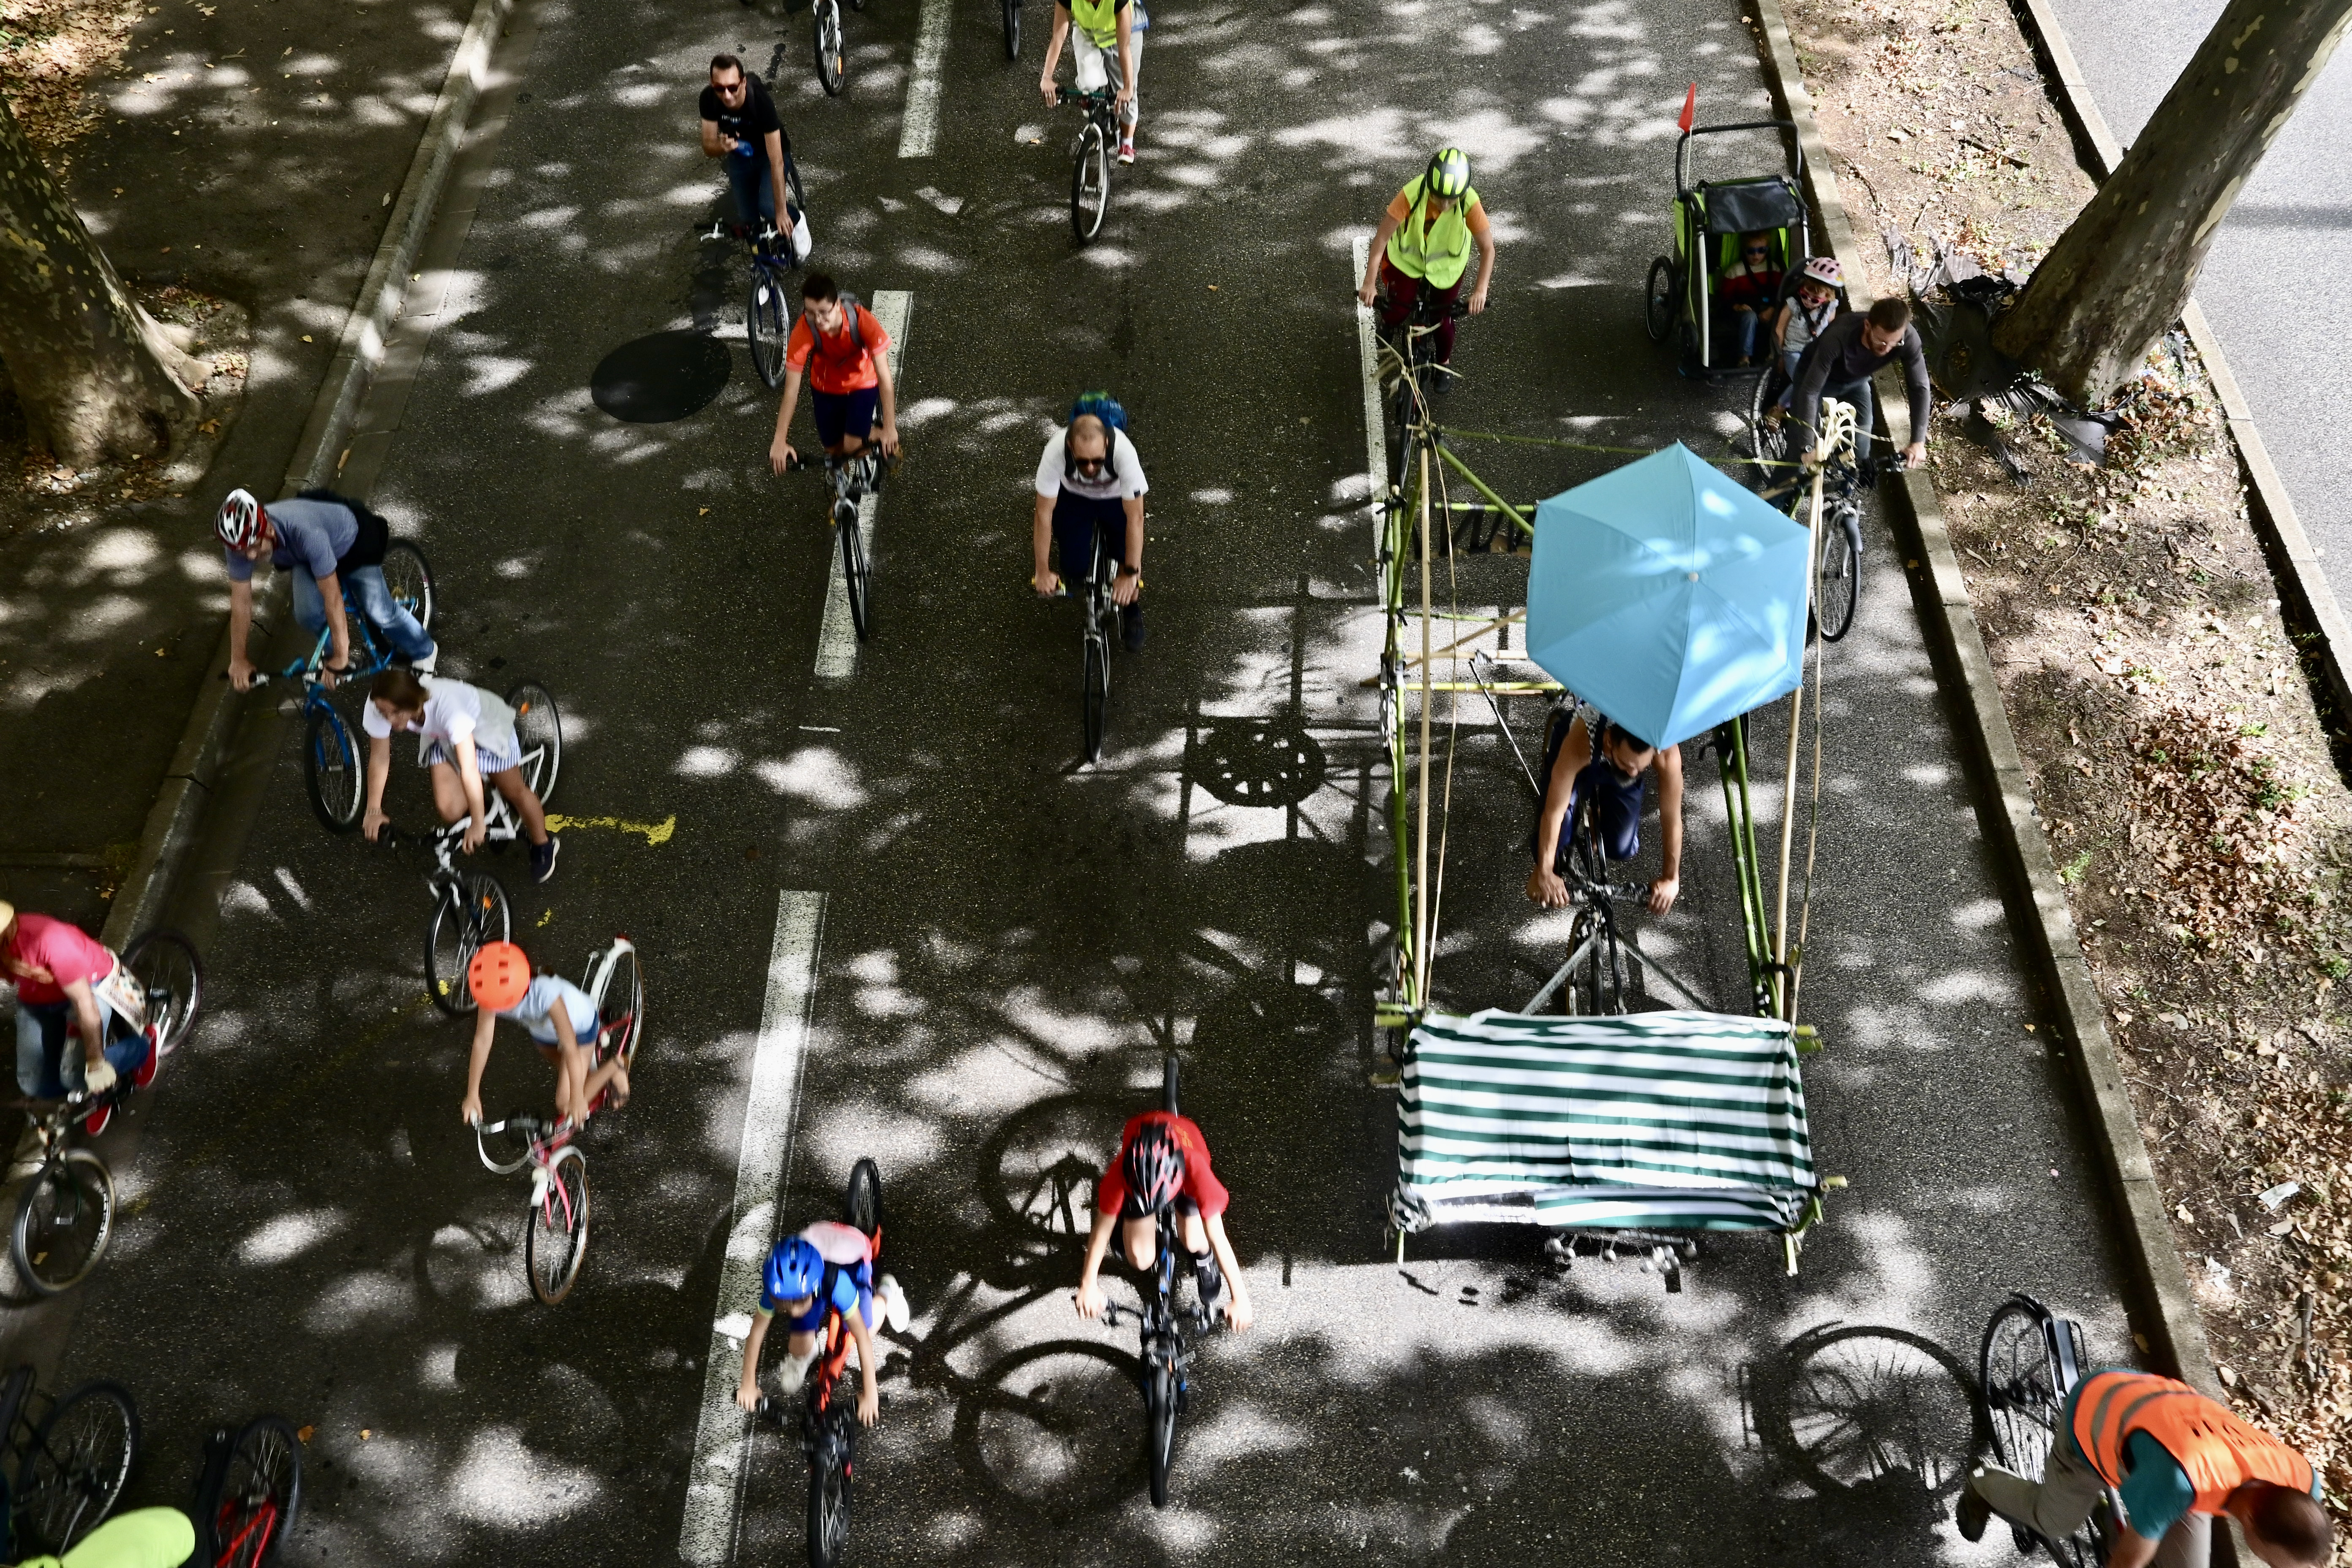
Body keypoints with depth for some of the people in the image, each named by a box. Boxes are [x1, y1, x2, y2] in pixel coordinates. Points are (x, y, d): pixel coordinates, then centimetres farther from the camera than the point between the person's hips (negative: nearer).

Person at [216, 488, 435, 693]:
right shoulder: (242, 540, -30)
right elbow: (241, 601, -19)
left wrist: (341, 657, -38)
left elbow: (332, 598, -42)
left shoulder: (304, 532, -47)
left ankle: (422, 651, 20)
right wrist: (238, 661, -15)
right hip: (305, 558, 5)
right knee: (308, 614, -14)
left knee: (379, 611, -10)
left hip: (353, 542, -5)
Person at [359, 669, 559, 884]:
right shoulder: (383, 706, -33)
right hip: (442, 737, 4)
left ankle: (544, 846, 35)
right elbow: (379, 758, -17)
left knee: (515, 792, 8)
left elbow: (469, 769, -45)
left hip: (487, 726, -4)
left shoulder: (446, 705, -46)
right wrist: (374, 811, -16)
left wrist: (478, 824, -42)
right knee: (449, 810, -9)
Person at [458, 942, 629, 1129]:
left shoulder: (546, 994, -45)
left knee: (566, 1105, -8)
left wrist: (577, 1099, -37)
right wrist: (472, 1095, -20)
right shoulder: (493, 993, -32)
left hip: (579, 1028, -5)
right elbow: (482, 1040, -24)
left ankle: (614, 1068, 11)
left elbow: (570, 1048, -40)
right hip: (541, 1030, 5)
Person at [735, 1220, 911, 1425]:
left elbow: (863, 1337, -40)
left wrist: (870, 1394, -36)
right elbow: (757, 1331, -23)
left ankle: (885, 1294, 25)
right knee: (800, 1350, -4)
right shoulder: (778, 1288, -38)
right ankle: (800, 1359, 33)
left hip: (850, 1256, -2)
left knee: (864, 1331, -5)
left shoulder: (839, 1282, -46)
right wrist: (748, 1384, -16)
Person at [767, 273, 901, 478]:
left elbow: (884, 377, -33)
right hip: (826, 388, 2)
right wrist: (780, 441, -34)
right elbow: (791, 389, -30)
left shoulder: (863, 321, -35)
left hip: (863, 384, -1)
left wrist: (890, 429, -37)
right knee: (834, 450, 7)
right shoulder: (804, 331, -33)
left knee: (852, 447, -15)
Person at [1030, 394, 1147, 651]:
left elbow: (1135, 519, -34)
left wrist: (1131, 574, -32)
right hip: (1074, 495, 1)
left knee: (1129, 556, -14)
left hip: (1116, 497, 0)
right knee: (1074, 567, -10)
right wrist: (1042, 572, -23)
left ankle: (1132, 614, 15)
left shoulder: (1124, 451, -42)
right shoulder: (1056, 451, -39)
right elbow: (1044, 514, -29)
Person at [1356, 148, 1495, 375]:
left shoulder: (1469, 203, -33)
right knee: (1396, 312, -5)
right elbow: (1382, 237, -32)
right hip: (1407, 260, -1)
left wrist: (1480, 289, -38)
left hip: (1447, 267, 1)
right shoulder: (1412, 194, -36)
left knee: (1443, 317, 13)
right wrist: (1370, 283, -37)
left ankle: (1444, 362, 43)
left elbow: (1487, 248, -27)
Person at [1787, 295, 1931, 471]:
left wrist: (1918, 441, -29)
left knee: (1860, 455, 0)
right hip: (1816, 378, -3)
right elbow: (1809, 391, -39)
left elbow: (1920, 387, -22)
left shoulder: (1908, 338, -33)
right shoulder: (1838, 338, -44)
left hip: (1857, 381, 3)